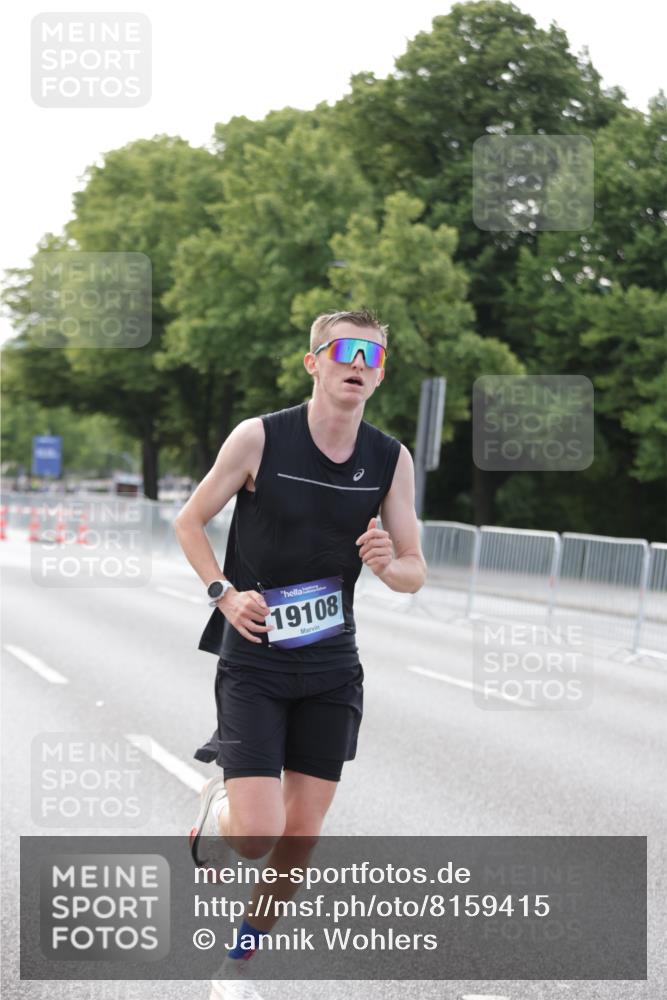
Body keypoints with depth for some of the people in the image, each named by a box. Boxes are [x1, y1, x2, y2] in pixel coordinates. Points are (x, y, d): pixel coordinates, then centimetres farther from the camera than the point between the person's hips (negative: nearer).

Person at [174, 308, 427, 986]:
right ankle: (218, 805, 23)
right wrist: (225, 594, -12)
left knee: (301, 839, 7)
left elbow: (414, 574, 6)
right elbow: (189, 521, 2)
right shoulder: (259, 438, -11)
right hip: (253, 661, -3)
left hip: (331, 668, 4)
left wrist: (387, 563, -17)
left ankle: (253, 936, 32)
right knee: (257, 836, -13)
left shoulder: (391, 460, -1)